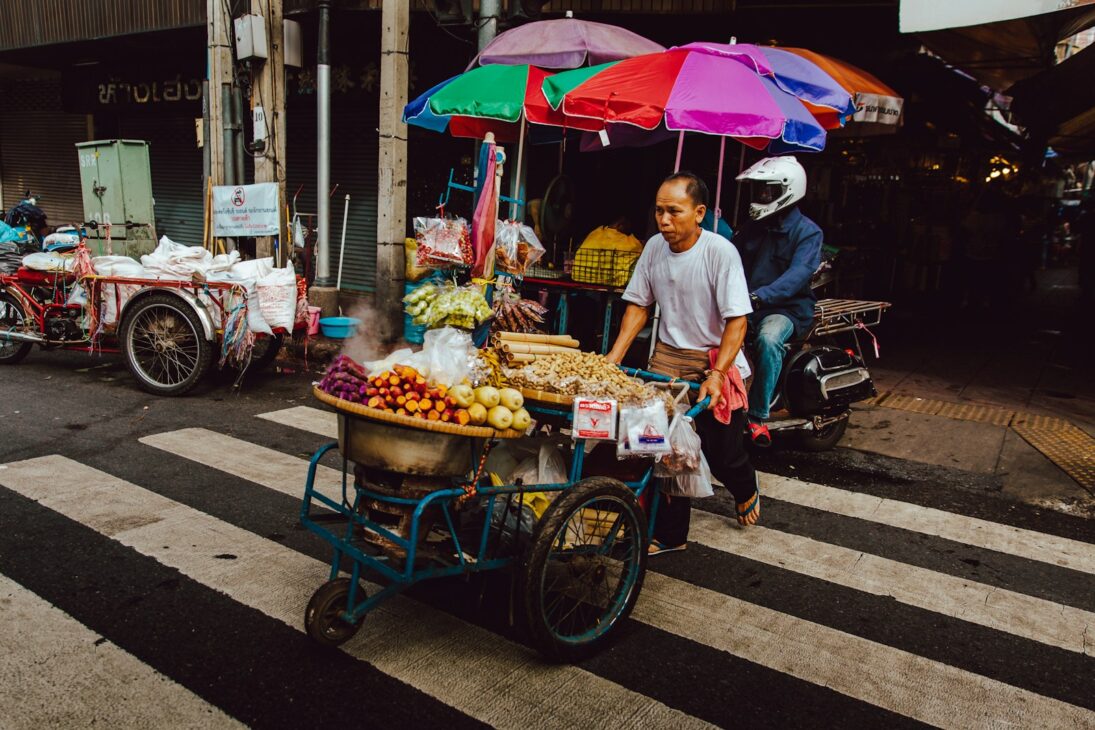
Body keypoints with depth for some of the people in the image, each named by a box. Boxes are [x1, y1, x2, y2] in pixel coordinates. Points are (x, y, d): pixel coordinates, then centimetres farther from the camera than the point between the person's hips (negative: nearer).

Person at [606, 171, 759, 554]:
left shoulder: (720, 252, -17)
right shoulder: (654, 247, -3)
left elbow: (737, 320, -18)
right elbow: (639, 305, 5)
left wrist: (716, 374, -26)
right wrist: (613, 358, -2)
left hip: (716, 362, -3)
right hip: (667, 357, 4)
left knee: (721, 450, 7)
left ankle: (746, 492, 43)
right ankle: (669, 534, 16)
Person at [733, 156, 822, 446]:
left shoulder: (807, 232, -6)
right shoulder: (752, 228, 16)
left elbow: (798, 274, -22)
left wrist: (759, 297, -38)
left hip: (786, 308, -5)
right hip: (746, 305, 6)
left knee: (768, 339, -37)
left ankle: (759, 416, -25)